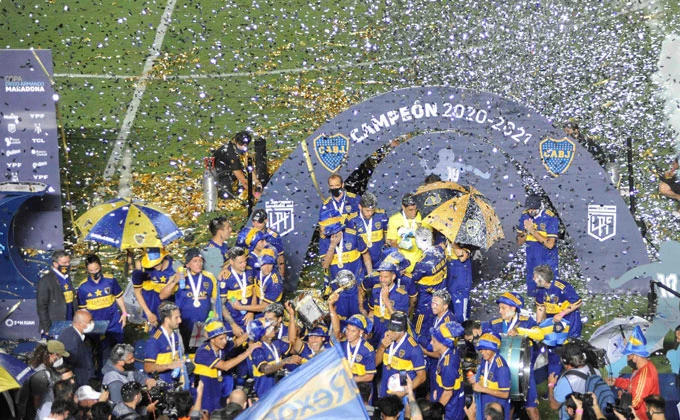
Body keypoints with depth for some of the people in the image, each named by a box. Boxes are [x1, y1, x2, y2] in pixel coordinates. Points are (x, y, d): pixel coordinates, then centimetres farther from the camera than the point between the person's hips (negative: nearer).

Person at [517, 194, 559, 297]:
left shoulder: (550, 218, -16)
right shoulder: (525, 216, -1)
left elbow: (550, 244, -23)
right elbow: (519, 242, 3)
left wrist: (532, 231, -24)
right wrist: (525, 231, -18)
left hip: (547, 260, -5)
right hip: (531, 260, 5)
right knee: (531, 292, 13)